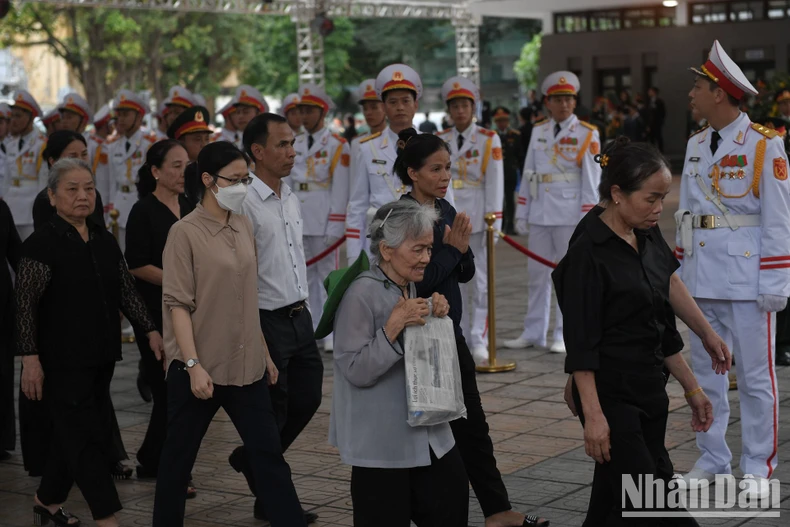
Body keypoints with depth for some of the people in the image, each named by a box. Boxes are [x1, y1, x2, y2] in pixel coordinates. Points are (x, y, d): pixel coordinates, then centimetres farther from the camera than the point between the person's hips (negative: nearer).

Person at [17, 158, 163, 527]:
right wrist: (30, 358, -17)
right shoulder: (41, 244, -11)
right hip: (63, 361, -7)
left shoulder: (105, 241, 9)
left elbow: (126, 292, 12)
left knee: (71, 435, 15)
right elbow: (26, 305, -12)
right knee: (86, 438, -6)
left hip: (101, 358, 7)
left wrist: (150, 330, 1)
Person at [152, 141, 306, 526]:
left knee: (269, 455, 4)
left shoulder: (243, 226, 8)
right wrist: (193, 365, -20)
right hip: (200, 367, -5)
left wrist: (264, 352, 16)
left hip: (246, 365, 5)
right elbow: (177, 303, -13)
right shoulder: (185, 233, -10)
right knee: (178, 457, 9)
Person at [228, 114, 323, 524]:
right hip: (268, 320, -8)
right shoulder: (246, 203, -17)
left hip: (300, 316, 8)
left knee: (308, 397, 15)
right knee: (271, 410, 3)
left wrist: (304, 309, 18)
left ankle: (251, 460, 36)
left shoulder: (290, 197, 11)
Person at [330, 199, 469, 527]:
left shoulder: (412, 289, 8)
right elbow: (355, 371, -19)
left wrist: (437, 318, 1)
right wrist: (394, 326, -26)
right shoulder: (362, 294, -17)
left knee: (451, 496, 7)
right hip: (380, 438, -8)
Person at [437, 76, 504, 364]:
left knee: (481, 282, -2)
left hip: (477, 218, -3)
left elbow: (495, 182, -5)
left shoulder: (490, 140, 0)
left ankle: (479, 340, 3)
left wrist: (493, 222, -10)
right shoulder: (439, 141, 8)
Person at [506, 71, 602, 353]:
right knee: (536, 272, 8)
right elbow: (528, 173, 12)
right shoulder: (538, 131, 10)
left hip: (570, 214, -4)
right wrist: (521, 213, 8)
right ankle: (533, 332, 17)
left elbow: (591, 179, -5)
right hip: (540, 213, 4)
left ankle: (564, 335, 9)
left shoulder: (587, 134, -2)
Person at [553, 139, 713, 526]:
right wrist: (592, 415, -20)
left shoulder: (653, 246, 9)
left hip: (650, 394, 8)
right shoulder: (589, 254, -14)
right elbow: (581, 344, -16)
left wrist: (691, 387, 19)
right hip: (611, 396, -7)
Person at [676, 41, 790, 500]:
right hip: (702, 278, 6)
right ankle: (712, 460, 24)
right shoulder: (696, 145, 10)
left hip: (748, 280, -6)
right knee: (705, 372, 12)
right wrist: (680, 271, 13)